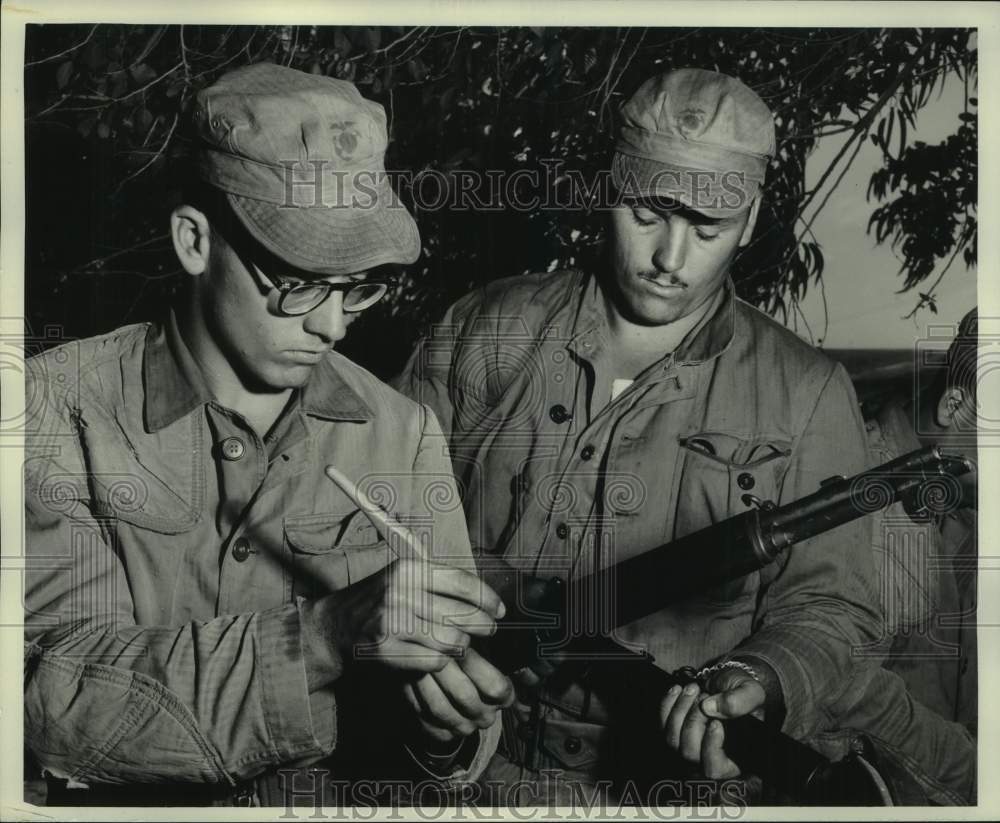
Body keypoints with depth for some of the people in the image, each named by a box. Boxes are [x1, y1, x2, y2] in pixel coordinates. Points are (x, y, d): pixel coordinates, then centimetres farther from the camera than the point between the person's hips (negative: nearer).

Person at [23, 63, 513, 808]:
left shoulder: (404, 432, -3)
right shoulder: (61, 407, -9)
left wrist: (445, 728, -20)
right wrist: (323, 634, -27)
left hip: (350, 798, 2)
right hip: (130, 803, -1)